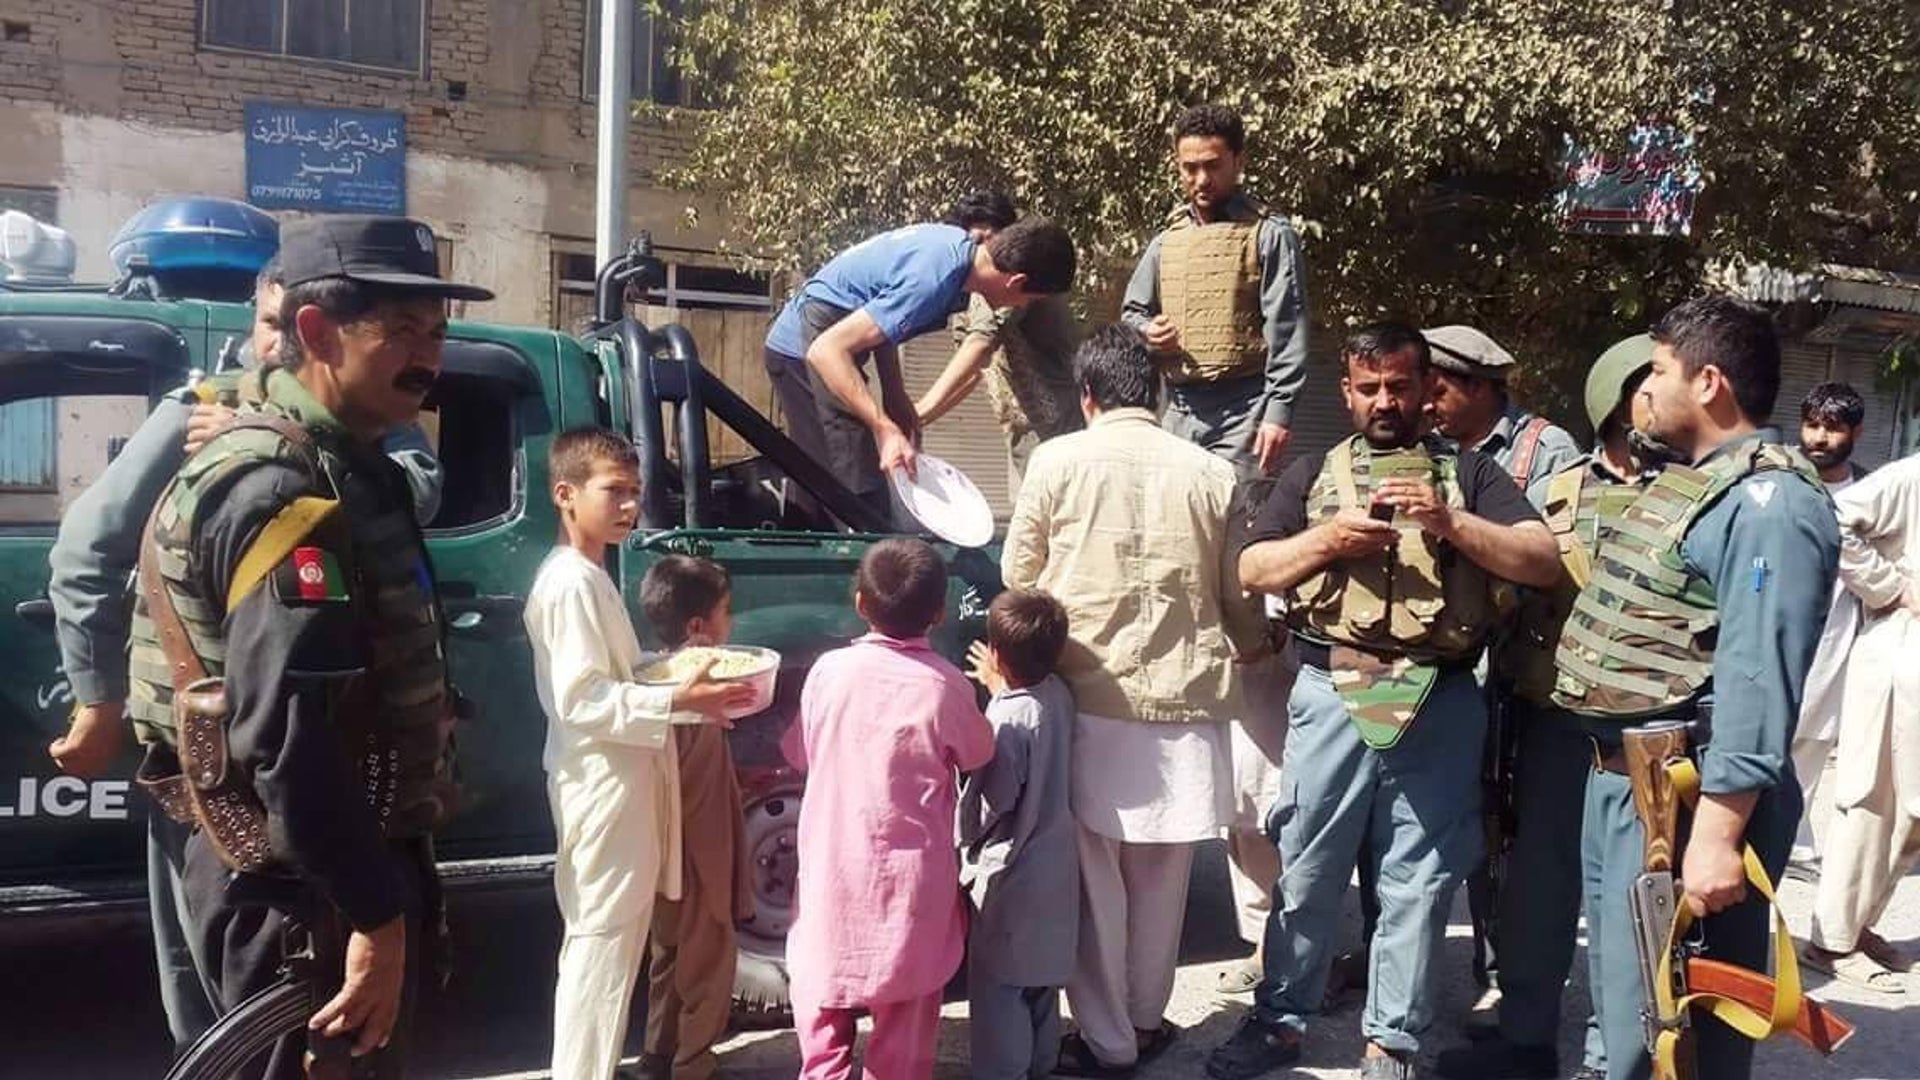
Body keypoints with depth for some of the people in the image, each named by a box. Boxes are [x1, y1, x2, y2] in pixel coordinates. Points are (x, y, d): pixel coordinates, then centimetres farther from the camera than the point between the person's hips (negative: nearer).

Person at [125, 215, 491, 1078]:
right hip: (305, 889, -10)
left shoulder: (331, 469, 11)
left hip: (324, 868, 10)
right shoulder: (285, 491, -21)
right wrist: (376, 915, -26)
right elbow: (287, 735, -29)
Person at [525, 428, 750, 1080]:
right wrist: (677, 702, -28)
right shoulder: (573, 583, -18)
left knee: (599, 941, 19)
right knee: (603, 944, -5)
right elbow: (583, 699, -24)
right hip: (605, 785, -11)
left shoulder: (586, 577, 14)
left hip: (615, 781, 11)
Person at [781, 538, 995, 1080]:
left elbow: (800, 755, 4)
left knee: (824, 1008, 18)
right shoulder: (945, 685, -14)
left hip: (833, 863, 1)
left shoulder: (829, 670, -9)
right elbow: (978, 756, 3)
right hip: (910, 870, -1)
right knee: (904, 1019, 13)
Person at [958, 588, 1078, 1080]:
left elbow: (995, 801, -21)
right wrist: (1001, 689, 11)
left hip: (1010, 872, -8)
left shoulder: (1006, 721, -26)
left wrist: (969, 856, -5)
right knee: (1040, 972, 22)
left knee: (997, 983, 4)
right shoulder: (1058, 694, -4)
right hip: (1052, 861, 9)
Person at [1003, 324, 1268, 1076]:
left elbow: (1017, 576, 6)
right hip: (1185, 697, 2)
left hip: (1088, 694, -2)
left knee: (1094, 876, 8)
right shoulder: (1211, 473, 0)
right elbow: (1239, 598, 8)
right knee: (1160, 875, 16)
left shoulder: (1058, 460, -4)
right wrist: (1248, 648, 31)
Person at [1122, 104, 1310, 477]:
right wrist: (1146, 331, 1)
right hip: (1179, 411, 5)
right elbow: (1131, 312, 25)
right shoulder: (1166, 240, 15)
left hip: (1242, 409, -5)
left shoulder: (1269, 235, 0)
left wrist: (1279, 411, -13)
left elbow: (1286, 332, -6)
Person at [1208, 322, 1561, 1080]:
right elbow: (1252, 570, 6)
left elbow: (1545, 563, -1)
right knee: (1305, 868, 8)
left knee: (1419, 878, 6)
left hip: (1439, 702, 0)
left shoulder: (1469, 473, 10)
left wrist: (1450, 523, -14)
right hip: (1331, 696, 1)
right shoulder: (1313, 472, 13)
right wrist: (1328, 539, -10)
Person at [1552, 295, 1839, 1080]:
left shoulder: (1768, 501, -16)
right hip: (1617, 779, 10)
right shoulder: (1688, 481, 15)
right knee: (1618, 995, 22)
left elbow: (1758, 679, -23)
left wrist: (1719, 828, -27)